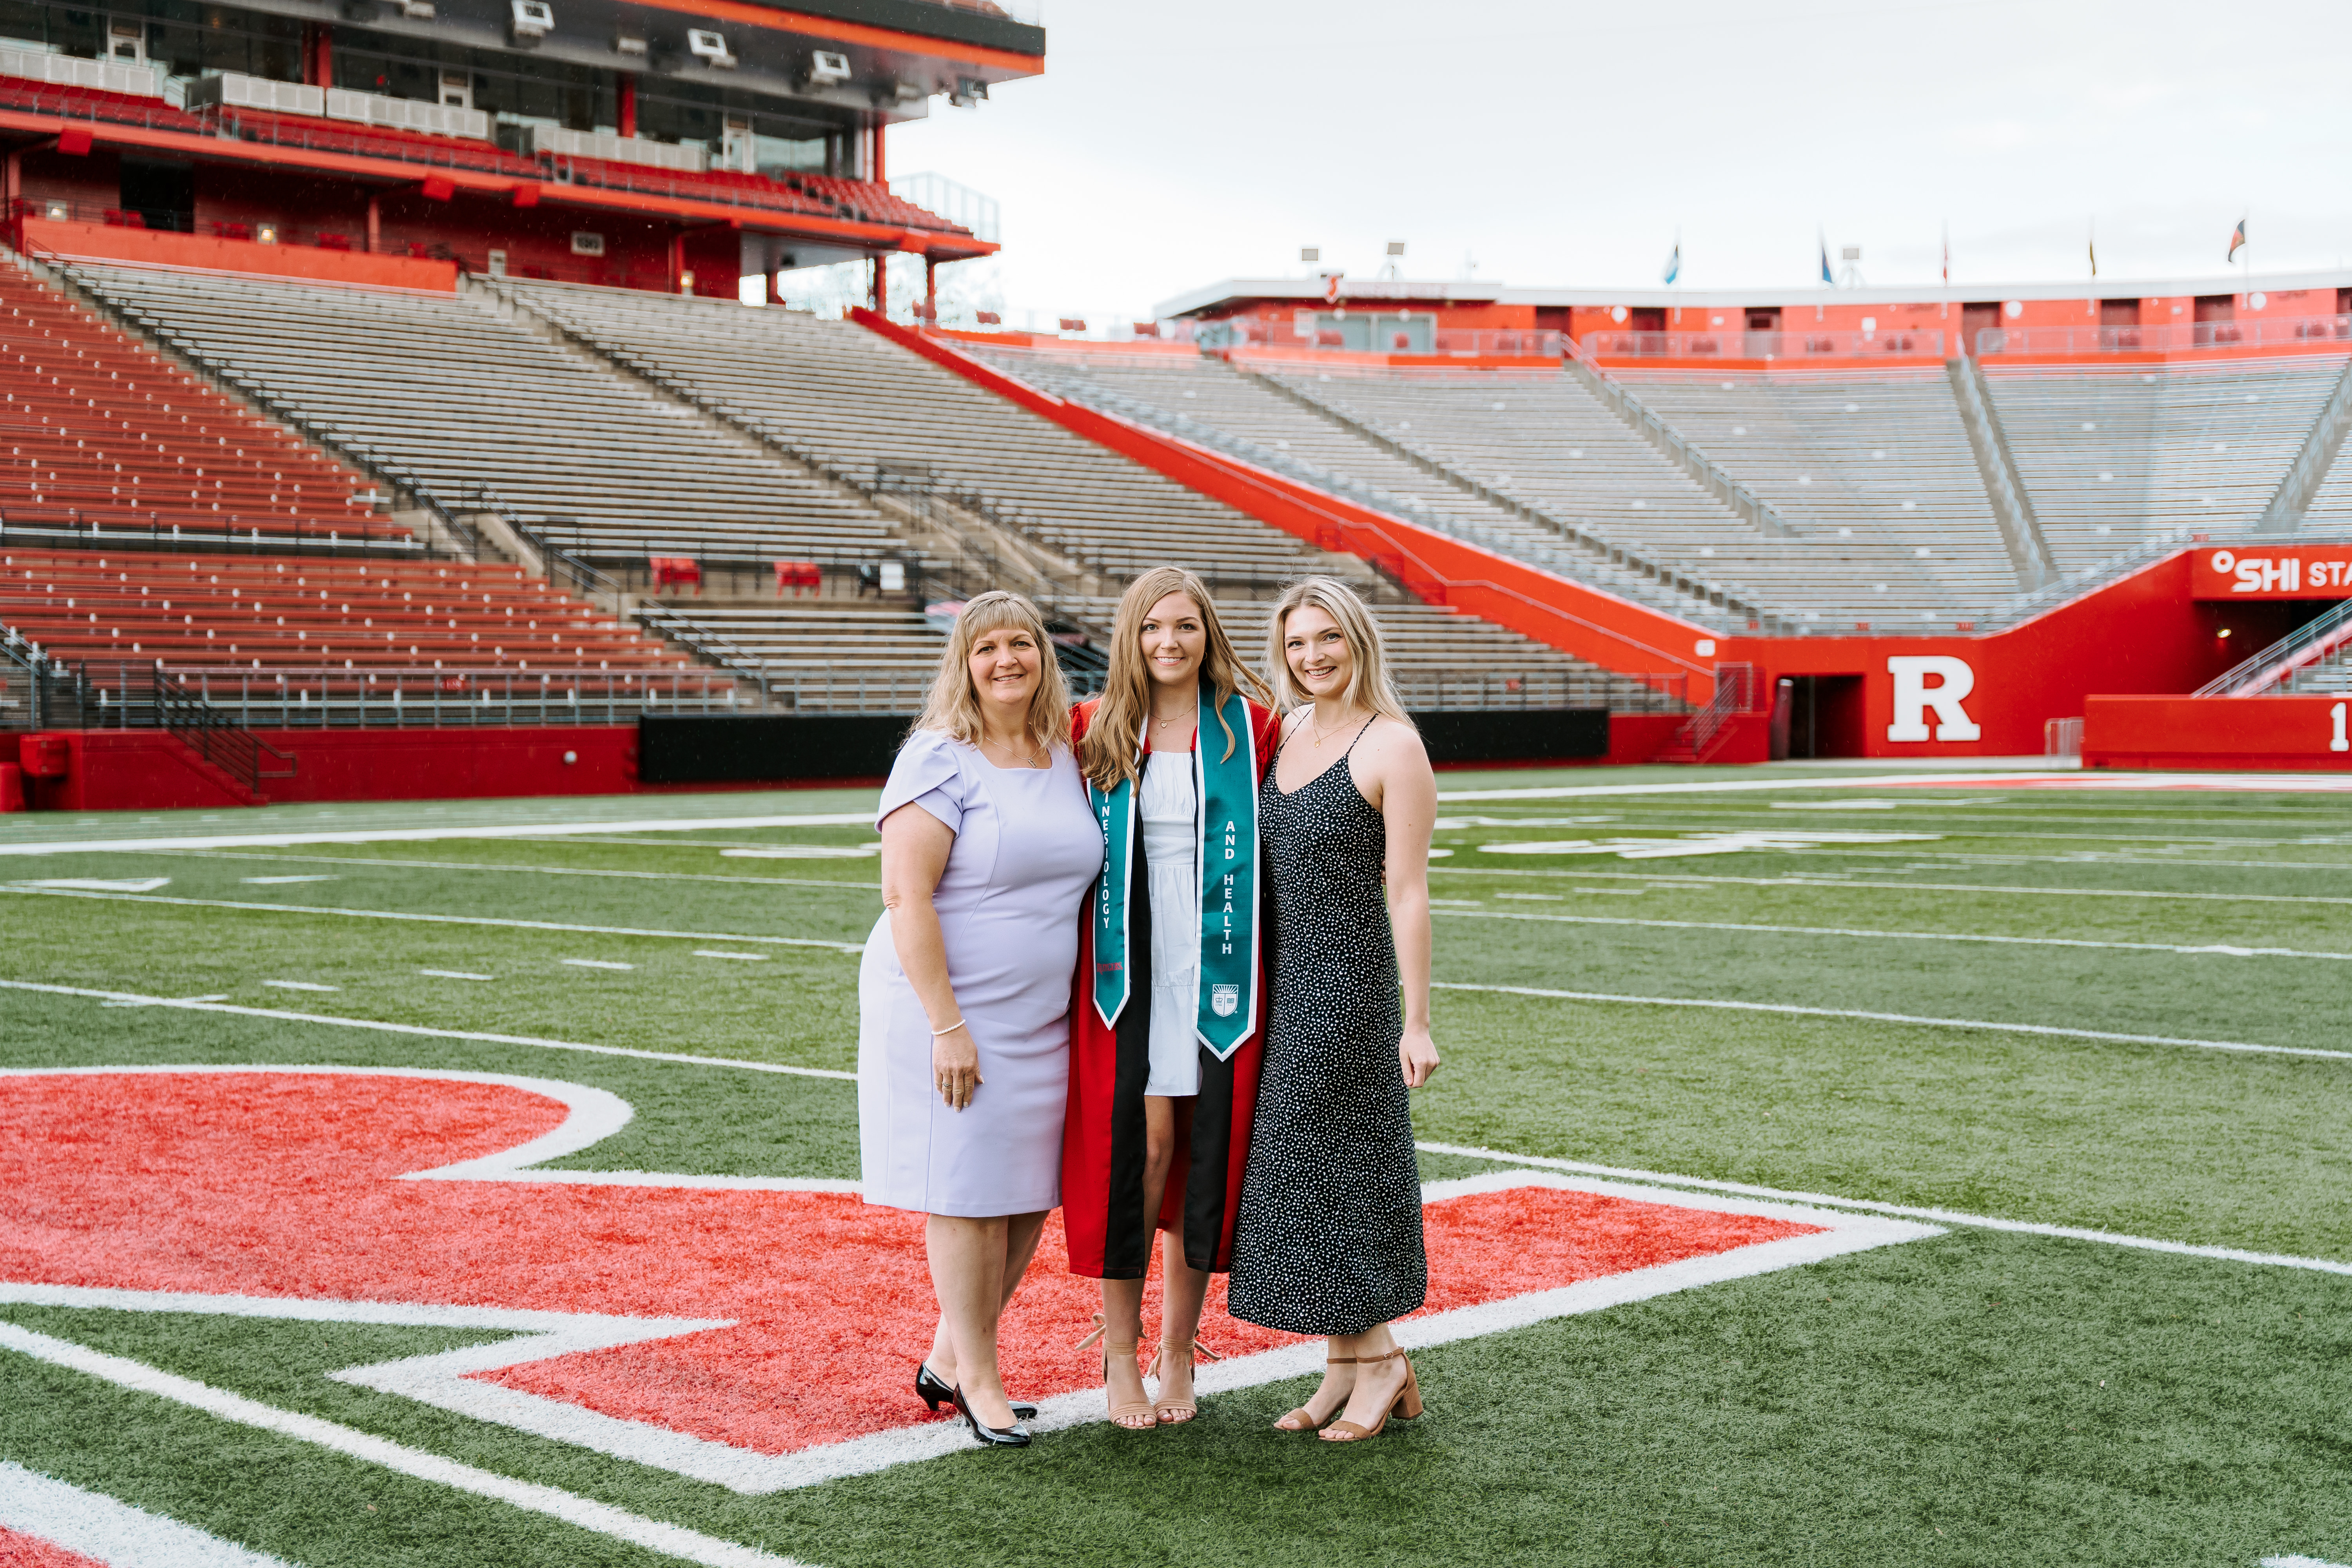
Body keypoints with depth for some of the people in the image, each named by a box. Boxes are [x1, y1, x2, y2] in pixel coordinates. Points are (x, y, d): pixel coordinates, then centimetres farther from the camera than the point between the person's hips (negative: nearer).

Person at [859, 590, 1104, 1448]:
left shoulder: (1065, 758, 10)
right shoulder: (939, 758, -12)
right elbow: (905, 894, -17)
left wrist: (1081, 1009, 16)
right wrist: (947, 1024, -21)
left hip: (1040, 1017, 7)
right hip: (947, 1013, -7)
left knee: (1030, 1198, 9)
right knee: (969, 1197, 0)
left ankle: (947, 1361, 26)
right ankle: (978, 1380, 15)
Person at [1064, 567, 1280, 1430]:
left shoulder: (1251, 725, 2)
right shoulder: (1097, 729, 5)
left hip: (1220, 967, 0)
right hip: (1131, 964, 0)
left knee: (1208, 1150, 4)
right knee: (1141, 1144, -4)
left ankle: (1177, 1352, 17)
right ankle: (1120, 1353, 7)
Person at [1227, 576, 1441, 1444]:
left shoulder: (1392, 745, -10)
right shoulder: (1290, 736, 11)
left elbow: (1409, 894, -12)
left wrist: (1416, 1021, -14)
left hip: (1349, 982, -7)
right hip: (1281, 981, 7)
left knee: (1337, 1161, -2)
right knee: (1298, 1166, 9)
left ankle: (1379, 1360, 10)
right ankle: (1348, 1364, 17)